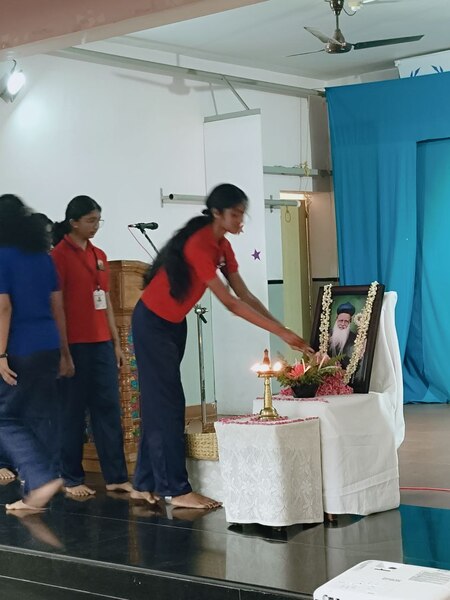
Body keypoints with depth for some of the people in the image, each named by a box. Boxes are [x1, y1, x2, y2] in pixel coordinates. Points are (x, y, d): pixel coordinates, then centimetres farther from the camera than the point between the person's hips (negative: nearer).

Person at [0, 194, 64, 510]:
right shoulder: (44, 257, 10)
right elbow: (58, 306, 12)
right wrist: (61, 351, 17)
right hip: (48, 347, 7)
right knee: (40, 419, 10)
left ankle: (43, 479, -10)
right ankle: (35, 492, 14)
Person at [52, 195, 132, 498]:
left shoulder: (99, 255, 13)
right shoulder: (60, 255, -7)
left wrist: (116, 343, 15)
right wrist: (63, 351, -14)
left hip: (102, 344, 7)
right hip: (75, 345, -6)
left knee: (109, 409, 6)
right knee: (73, 412, 2)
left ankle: (117, 476, 11)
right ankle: (72, 479, 12)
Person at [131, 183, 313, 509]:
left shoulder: (222, 246, 1)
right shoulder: (199, 244, -27)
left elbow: (245, 295, 1)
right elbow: (230, 303, -27)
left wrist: (282, 327, -8)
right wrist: (280, 332, -26)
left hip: (175, 324, 9)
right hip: (152, 323, -9)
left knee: (160, 402, 10)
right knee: (168, 402, -8)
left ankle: (146, 485, 16)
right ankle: (177, 490, -5)